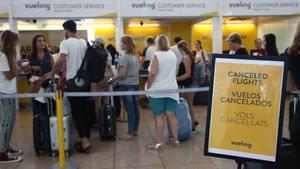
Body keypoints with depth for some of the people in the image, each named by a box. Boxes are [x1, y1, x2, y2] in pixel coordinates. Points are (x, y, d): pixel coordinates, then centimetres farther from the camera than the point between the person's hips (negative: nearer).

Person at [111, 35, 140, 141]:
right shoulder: (135, 56, 11)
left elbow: (122, 74, -19)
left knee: (129, 109, -4)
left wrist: (114, 79, -1)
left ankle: (130, 133, 3)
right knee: (135, 108, 12)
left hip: (126, 85, -8)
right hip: (135, 84, 8)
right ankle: (135, 130, 22)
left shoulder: (124, 57, -14)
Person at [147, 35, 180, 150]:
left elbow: (153, 73, -17)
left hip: (158, 90, -5)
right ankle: (176, 140, 15)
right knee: (171, 115, 9)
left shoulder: (156, 55, -9)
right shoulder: (173, 55, 11)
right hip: (172, 89, 5)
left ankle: (159, 142, 5)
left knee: (159, 116, -1)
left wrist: (148, 87, -6)